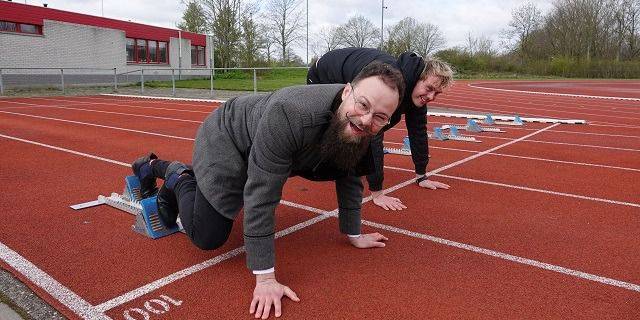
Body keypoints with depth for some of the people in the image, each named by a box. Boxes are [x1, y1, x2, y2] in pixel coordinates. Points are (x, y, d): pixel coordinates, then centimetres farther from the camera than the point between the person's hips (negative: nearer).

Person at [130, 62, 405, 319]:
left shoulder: (359, 128, -21)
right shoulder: (291, 115, -44)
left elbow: (349, 179, -5)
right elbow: (262, 195, -41)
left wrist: (354, 235, 1)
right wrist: (265, 278, -36)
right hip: (224, 138, -7)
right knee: (208, 237, -11)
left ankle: (156, 167, 46)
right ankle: (179, 179, 18)